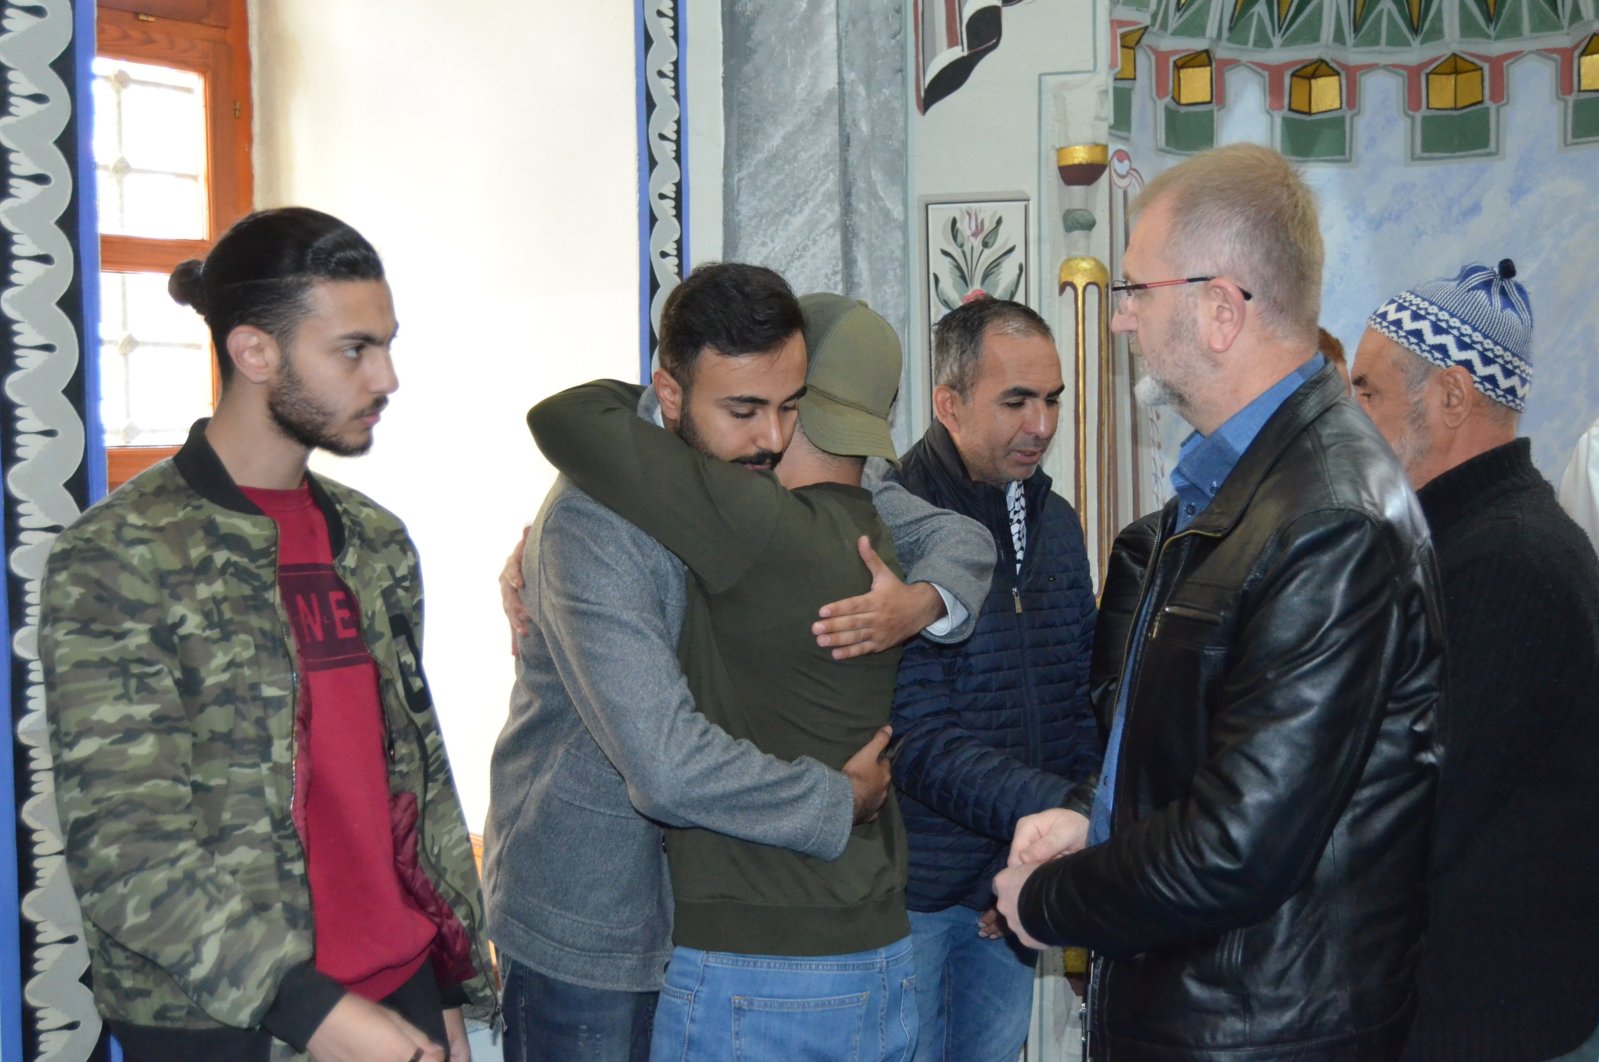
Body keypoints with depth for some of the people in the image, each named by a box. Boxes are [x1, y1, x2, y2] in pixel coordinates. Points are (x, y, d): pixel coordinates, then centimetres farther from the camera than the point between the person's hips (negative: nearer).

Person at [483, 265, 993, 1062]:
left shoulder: (781, 474, -3)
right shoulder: (593, 518, -25)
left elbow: (956, 536, 7)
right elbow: (669, 765, -33)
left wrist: (922, 601, -17)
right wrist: (840, 800, -19)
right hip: (592, 928, -6)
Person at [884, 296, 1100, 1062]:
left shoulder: (1055, 522, 8)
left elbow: (1081, 697, 13)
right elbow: (919, 741, -23)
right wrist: (1061, 809, -31)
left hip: (1019, 879, 7)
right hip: (915, 885, -6)